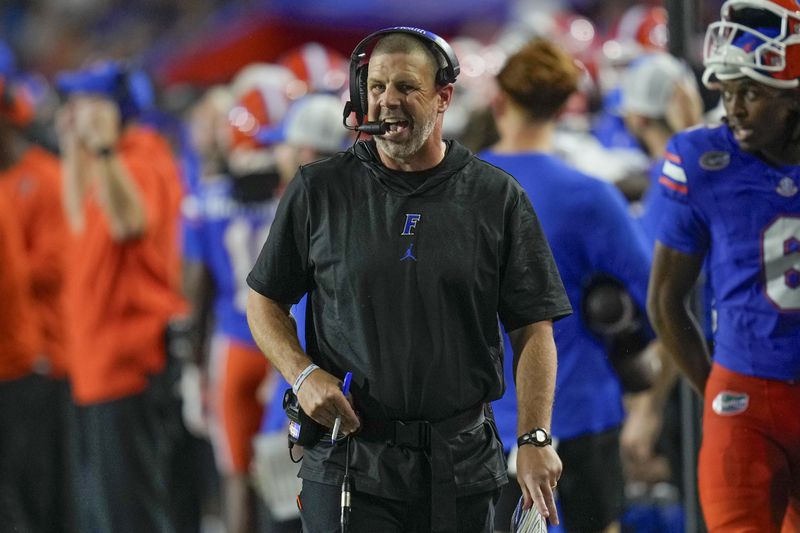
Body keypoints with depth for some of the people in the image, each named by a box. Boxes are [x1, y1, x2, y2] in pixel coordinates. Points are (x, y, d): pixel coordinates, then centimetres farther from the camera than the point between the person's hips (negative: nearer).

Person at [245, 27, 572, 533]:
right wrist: (302, 374, -6)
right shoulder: (318, 190, 4)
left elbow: (533, 329, 3)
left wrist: (536, 439, -8)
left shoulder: (498, 197, 3)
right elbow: (265, 301, 12)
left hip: (462, 465, 1)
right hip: (348, 463, -1)